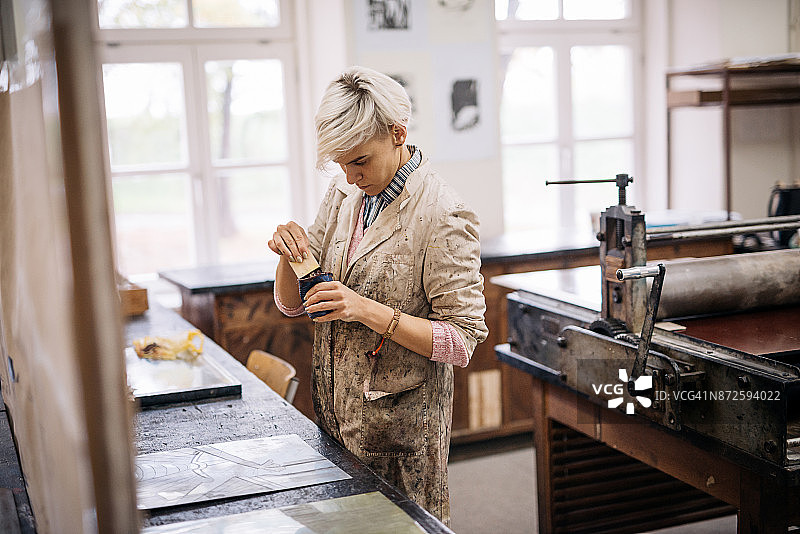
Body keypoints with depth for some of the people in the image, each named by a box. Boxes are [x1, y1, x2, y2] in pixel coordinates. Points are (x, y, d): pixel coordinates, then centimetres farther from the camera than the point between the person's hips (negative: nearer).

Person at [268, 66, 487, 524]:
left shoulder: (444, 216, -17)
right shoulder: (345, 194, 4)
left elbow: (463, 341, -19)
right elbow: (292, 303, 8)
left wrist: (369, 311, -27)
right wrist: (290, 255, -13)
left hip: (401, 427, -6)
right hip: (336, 415, 6)